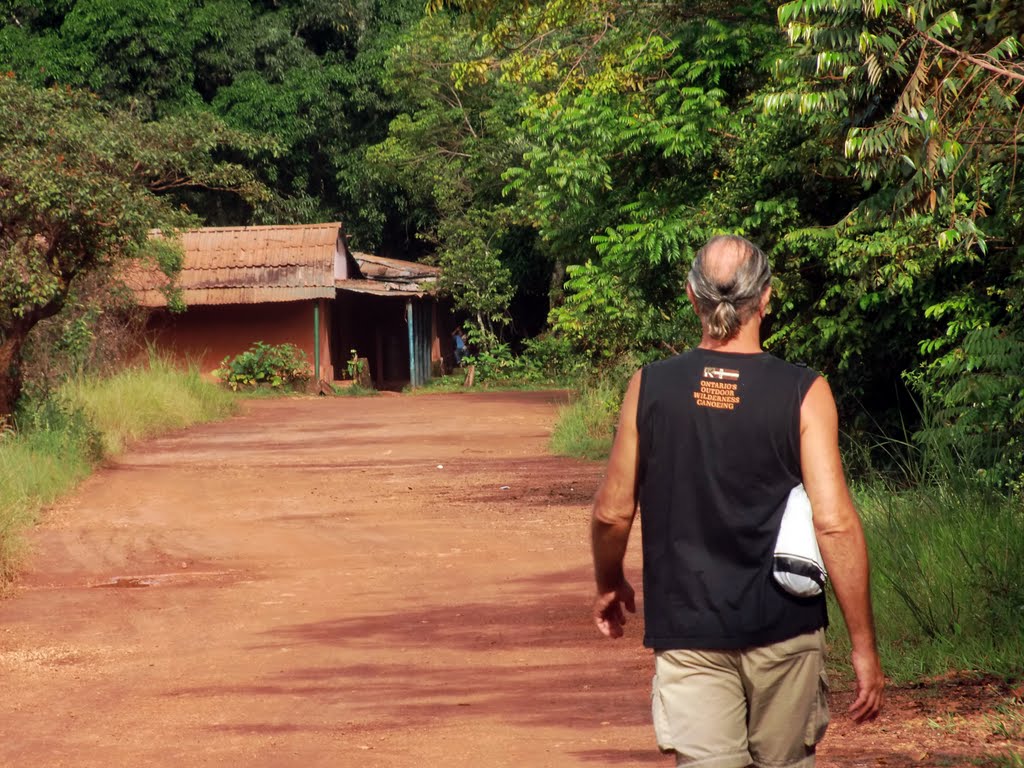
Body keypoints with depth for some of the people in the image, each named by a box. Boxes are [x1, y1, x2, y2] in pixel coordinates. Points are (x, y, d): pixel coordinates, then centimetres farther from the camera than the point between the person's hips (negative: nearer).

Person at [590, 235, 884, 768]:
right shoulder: (803, 394, -8)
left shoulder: (650, 387, -3)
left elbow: (612, 513, 3)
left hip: (686, 631, 0)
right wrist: (864, 646, -5)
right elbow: (835, 524, -12)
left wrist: (609, 585, 24)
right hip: (784, 633, 0)